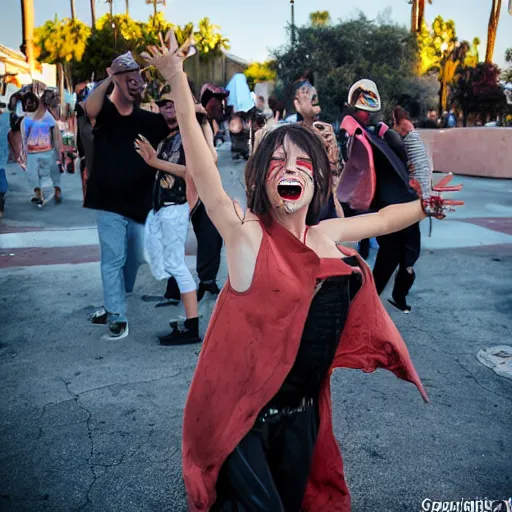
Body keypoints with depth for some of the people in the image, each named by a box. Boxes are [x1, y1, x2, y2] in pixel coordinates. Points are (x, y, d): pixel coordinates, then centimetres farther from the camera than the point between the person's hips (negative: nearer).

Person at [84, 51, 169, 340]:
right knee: (113, 258, -4)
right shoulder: (105, 113, -6)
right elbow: (90, 108, -29)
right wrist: (110, 77, -32)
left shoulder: (147, 119, 4)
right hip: (110, 202, -5)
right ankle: (117, 316, 6)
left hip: (139, 203, 5)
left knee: (135, 258, 15)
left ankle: (114, 305, 35)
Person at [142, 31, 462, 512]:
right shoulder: (247, 234, -15)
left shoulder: (328, 235, 1)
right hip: (242, 413, -6)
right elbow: (201, 169, -25)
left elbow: (382, 218, 19)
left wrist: (428, 205, 29)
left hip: (303, 413, 6)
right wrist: (177, 81, -29)